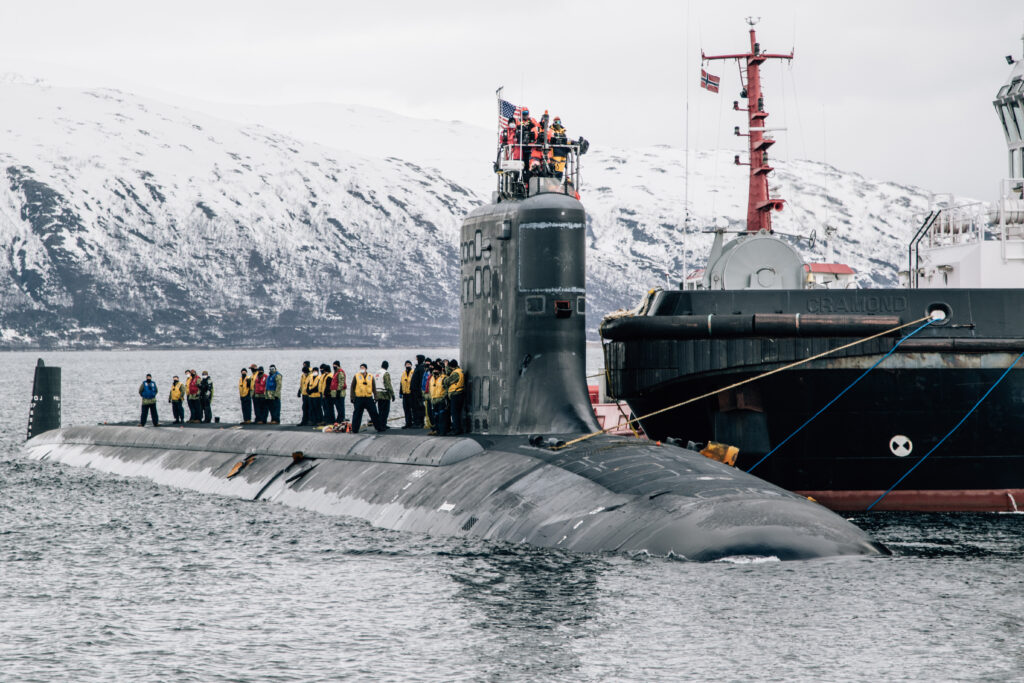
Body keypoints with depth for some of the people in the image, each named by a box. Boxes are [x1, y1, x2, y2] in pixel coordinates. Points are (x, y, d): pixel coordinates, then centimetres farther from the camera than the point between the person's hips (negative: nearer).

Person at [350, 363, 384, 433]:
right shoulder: (356, 376, 3)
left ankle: (379, 427, 11)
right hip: (359, 398, -2)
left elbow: (374, 388, 14)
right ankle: (354, 429, 6)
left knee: (374, 413, 3)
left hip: (369, 398, 2)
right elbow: (352, 387, 4)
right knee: (357, 414, 0)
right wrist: (352, 397, -3)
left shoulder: (370, 377, 9)